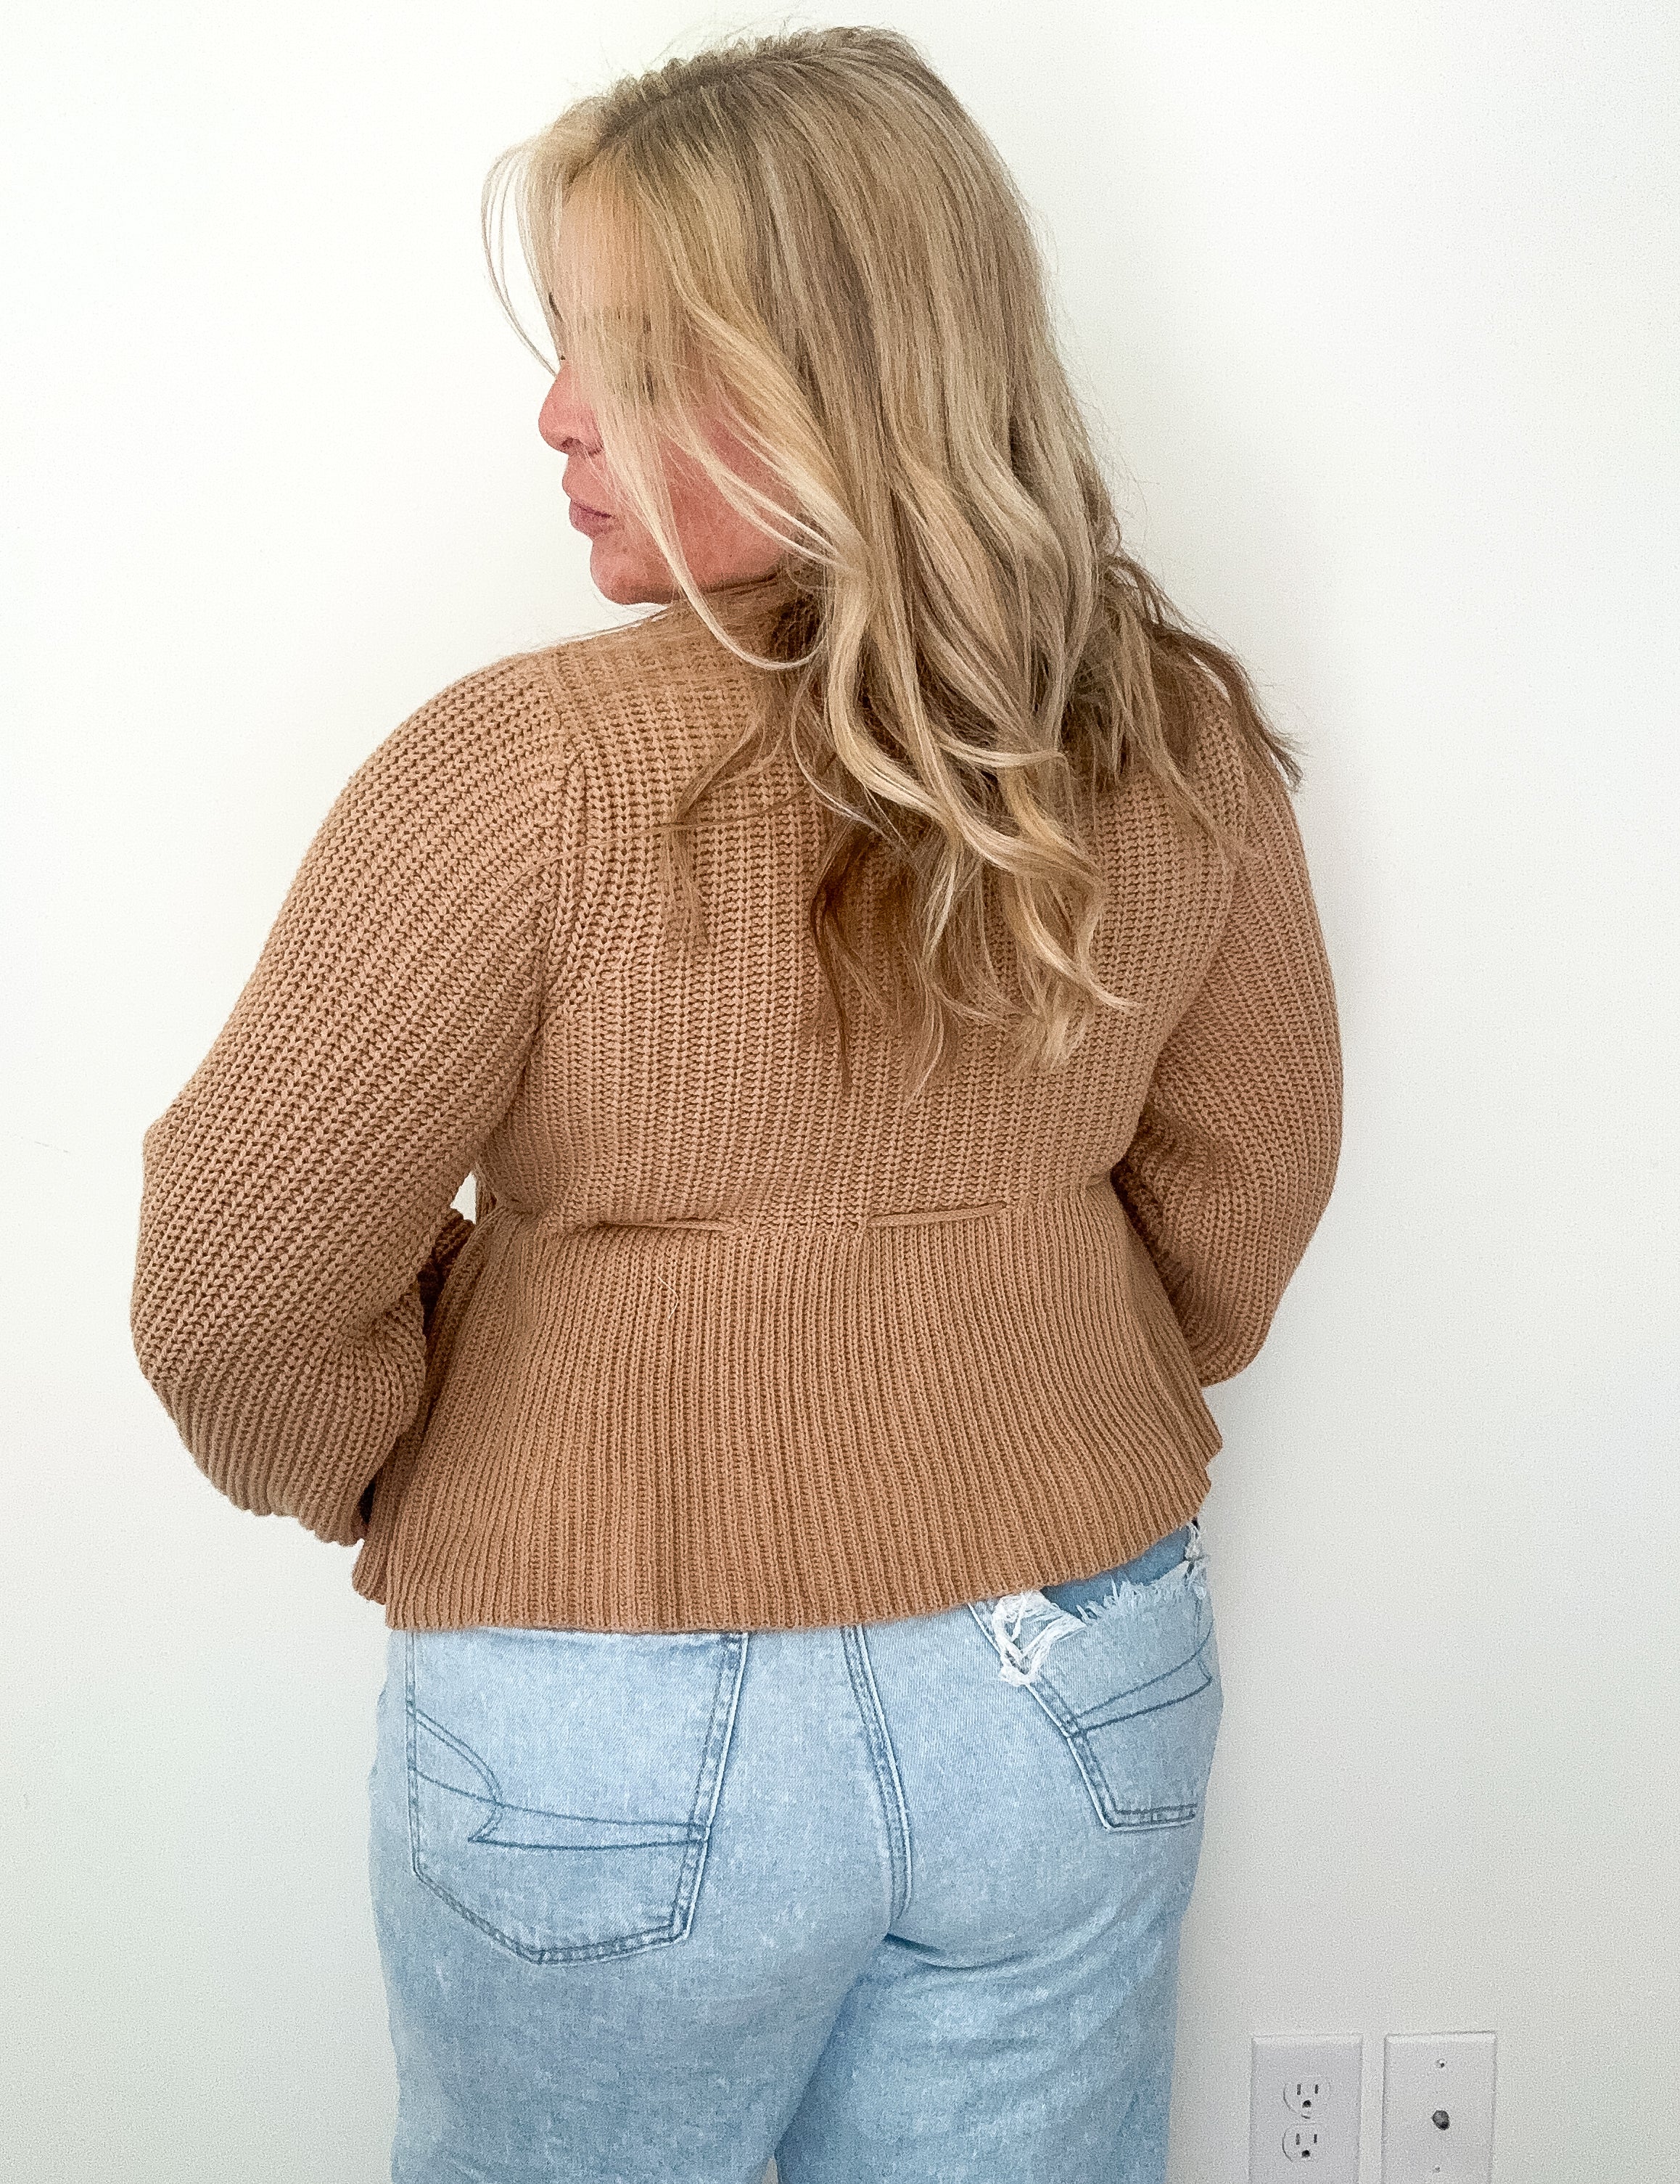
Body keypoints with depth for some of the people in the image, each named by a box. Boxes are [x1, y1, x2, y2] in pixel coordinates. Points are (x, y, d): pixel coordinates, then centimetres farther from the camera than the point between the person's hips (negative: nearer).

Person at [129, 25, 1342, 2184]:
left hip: (621, 1740, -4)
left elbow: (235, 1298, -14)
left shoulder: (533, 771, -23)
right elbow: (1242, 1198, 6)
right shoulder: (1184, 744, -7)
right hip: (1083, 1685, 4)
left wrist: (390, 1498, 5)